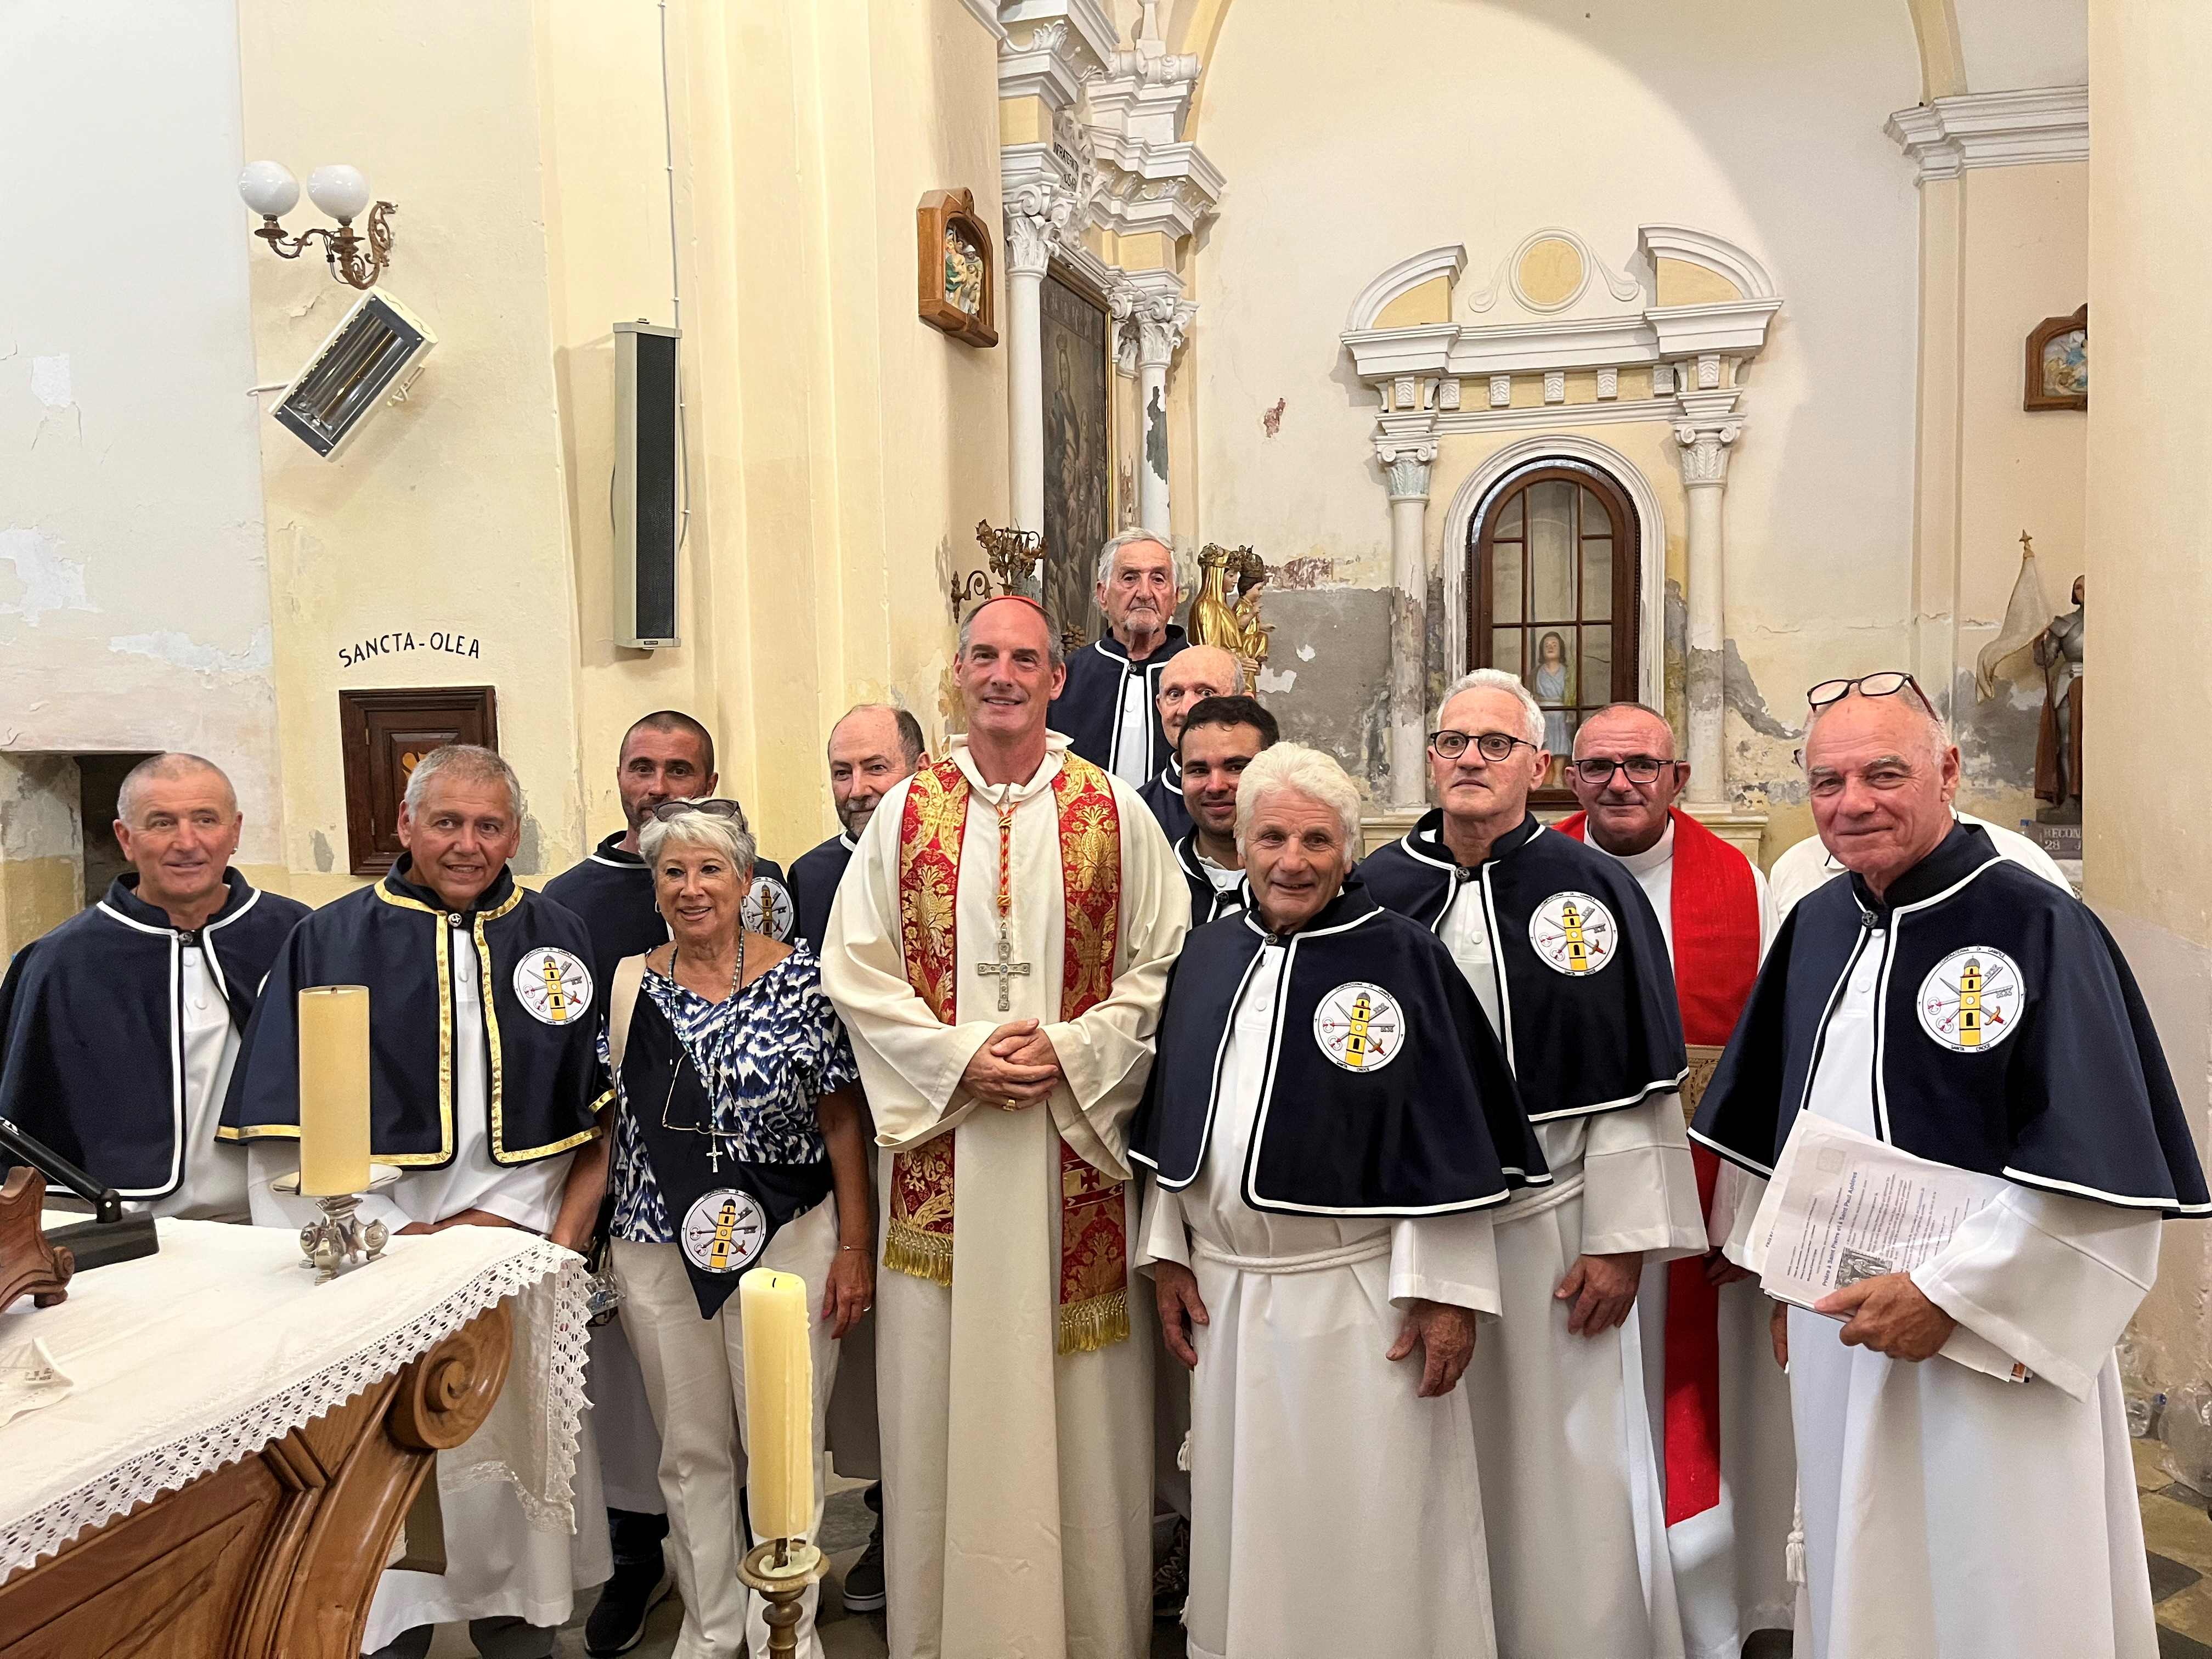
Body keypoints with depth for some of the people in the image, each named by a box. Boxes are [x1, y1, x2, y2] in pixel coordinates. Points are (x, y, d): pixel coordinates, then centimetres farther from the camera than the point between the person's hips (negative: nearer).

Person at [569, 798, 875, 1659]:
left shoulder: (803, 976, -6)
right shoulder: (628, 987, 3)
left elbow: (841, 1120, -3)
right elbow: (607, 1125, 10)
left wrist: (854, 1247, -5)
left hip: (787, 1241, -3)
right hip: (659, 1249, 3)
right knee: (692, 1451, 16)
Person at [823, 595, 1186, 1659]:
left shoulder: (1116, 812, 3)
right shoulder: (904, 814, 5)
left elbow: (1161, 971, 1)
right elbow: (856, 974, 2)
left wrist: (1067, 1051, -13)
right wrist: (961, 1056, -10)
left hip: (1077, 1141, -1)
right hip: (942, 1143, 1)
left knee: (1077, 1393, 6)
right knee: (944, 1392, 8)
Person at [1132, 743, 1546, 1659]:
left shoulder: (1403, 957, -9)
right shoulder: (1208, 954, 6)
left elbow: (1451, 1139, -10)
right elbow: (1175, 1124, 12)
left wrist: (1447, 1291, -12)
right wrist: (1169, 1253, 9)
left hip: (1359, 1298, -5)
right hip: (1226, 1294, 5)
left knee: (1369, 1526, 6)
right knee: (1242, 1514, 17)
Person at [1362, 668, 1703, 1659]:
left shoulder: (1592, 889, -3)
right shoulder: (1378, 891, 3)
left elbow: (1634, 1081, -4)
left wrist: (1621, 1241, -7)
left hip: (1550, 1232, -2)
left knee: (1566, 1475, 7)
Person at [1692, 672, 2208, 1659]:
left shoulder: (2039, 927, -14)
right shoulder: (1816, 927, 5)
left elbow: (2096, 1164, -17)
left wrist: (1949, 1292, -18)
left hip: (1990, 1353, -6)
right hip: (1838, 1331, 6)